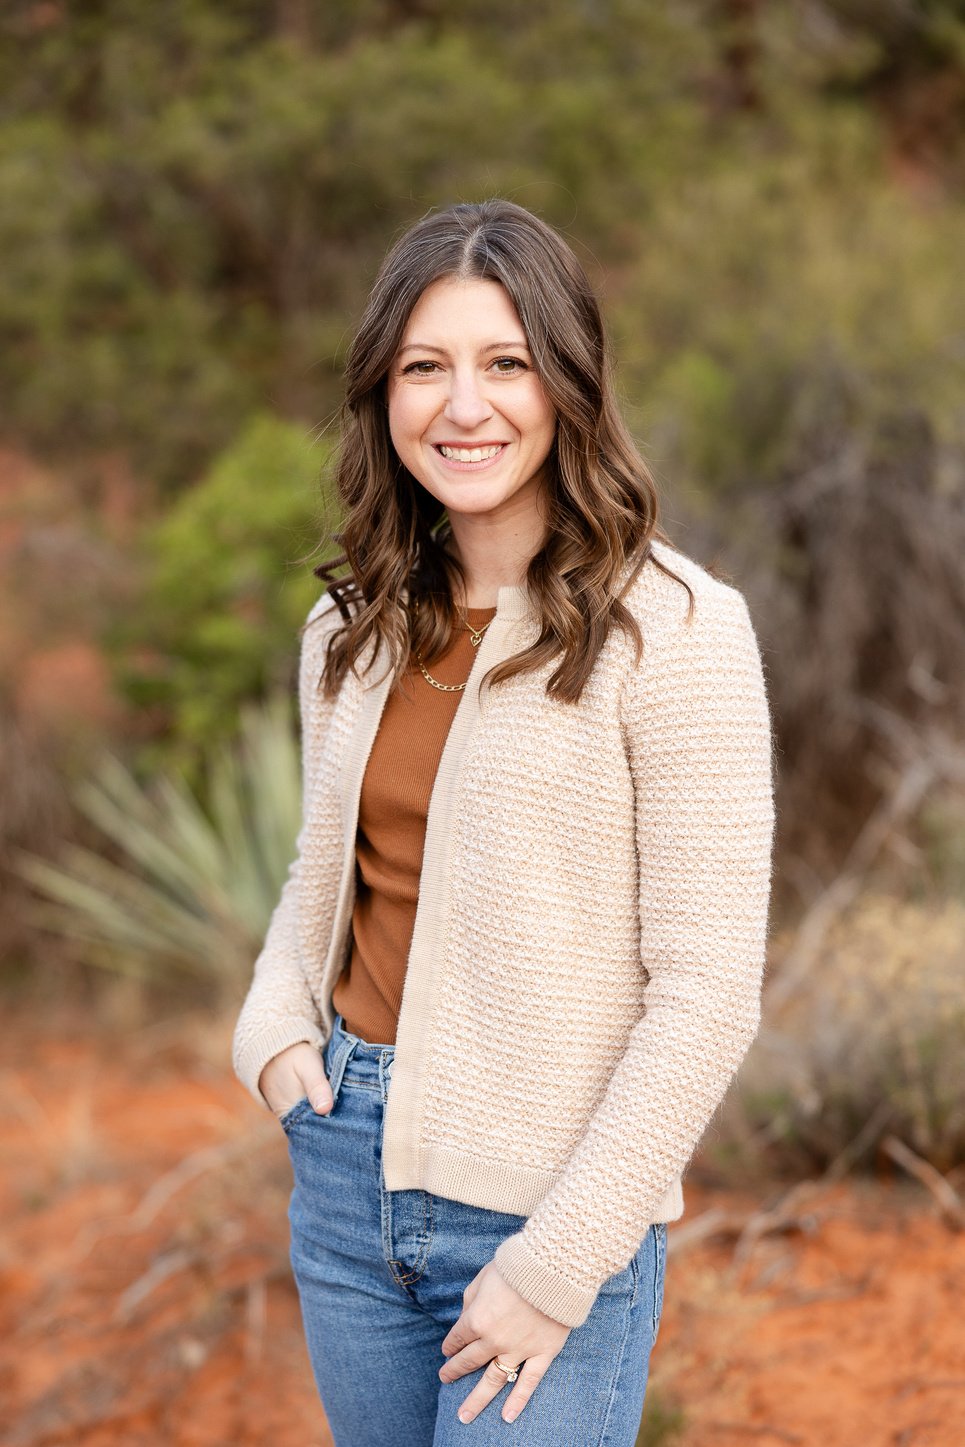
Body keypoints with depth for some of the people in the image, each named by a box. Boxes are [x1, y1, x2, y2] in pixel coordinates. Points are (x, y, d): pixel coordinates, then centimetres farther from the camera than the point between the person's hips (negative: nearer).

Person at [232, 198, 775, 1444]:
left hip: (552, 1199, -5)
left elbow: (707, 988, -15)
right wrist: (275, 1027, 0)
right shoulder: (351, 632, 5)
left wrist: (559, 1260, -15)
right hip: (345, 1168, 6)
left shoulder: (672, 629, -13)